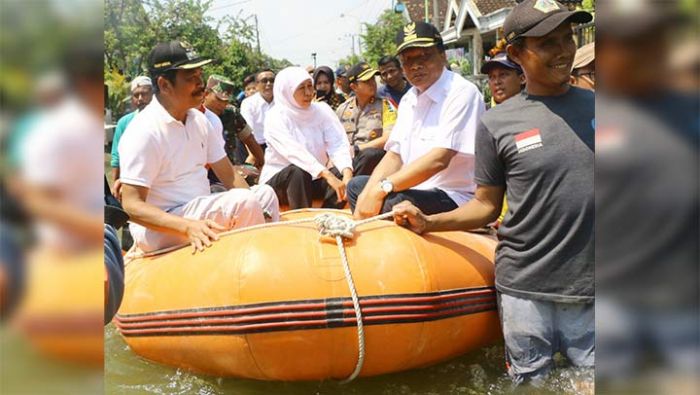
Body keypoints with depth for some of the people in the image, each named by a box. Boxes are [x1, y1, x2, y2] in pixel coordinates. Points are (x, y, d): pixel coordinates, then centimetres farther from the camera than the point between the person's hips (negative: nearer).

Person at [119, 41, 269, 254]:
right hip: (161, 229, -8)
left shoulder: (198, 119, 4)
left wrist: (254, 208, -13)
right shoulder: (144, 132, -19)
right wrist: (188, 226, -37)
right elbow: (132, 205, -22)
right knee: (244, 201, -25)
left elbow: (229, 176, 5)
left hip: (202, 216, 8)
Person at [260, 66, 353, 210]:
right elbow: (294, 152, -29)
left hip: (314, 179, 4)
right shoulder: (276, 117, -13)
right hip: (278, 181, -4)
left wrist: (347, 174, -34)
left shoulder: (322, 110, 0)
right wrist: (328, 176, -42)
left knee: (341, 172, -20)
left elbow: (338, 145, -13)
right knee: (298, 172, -34)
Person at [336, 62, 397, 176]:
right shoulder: (342, 108, 16)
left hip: (373, 158, -1)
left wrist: (356, 149, -9)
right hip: (345, 159, 1)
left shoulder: (385, 105, 6)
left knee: (370, 154, -36)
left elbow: (388, 139, -7)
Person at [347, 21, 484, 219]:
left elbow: (439, 159, -24)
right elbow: (394, 155, 9)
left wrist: (382, 188, -25)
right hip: (414, 189, 9)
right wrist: (368, 195, -8)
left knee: (394, 204, -33)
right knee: (356, 186, 15)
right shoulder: (409, 99, 13)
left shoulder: (462, 93, -14)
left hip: (453, 196, -9)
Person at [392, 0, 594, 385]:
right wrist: (429, 222, -9)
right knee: (530, 380, 12)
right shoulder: (497, 123, -2)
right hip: (525, 292, -1)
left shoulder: (592, 106, 5)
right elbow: (487, 206, 3)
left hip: (590, 292, 2)